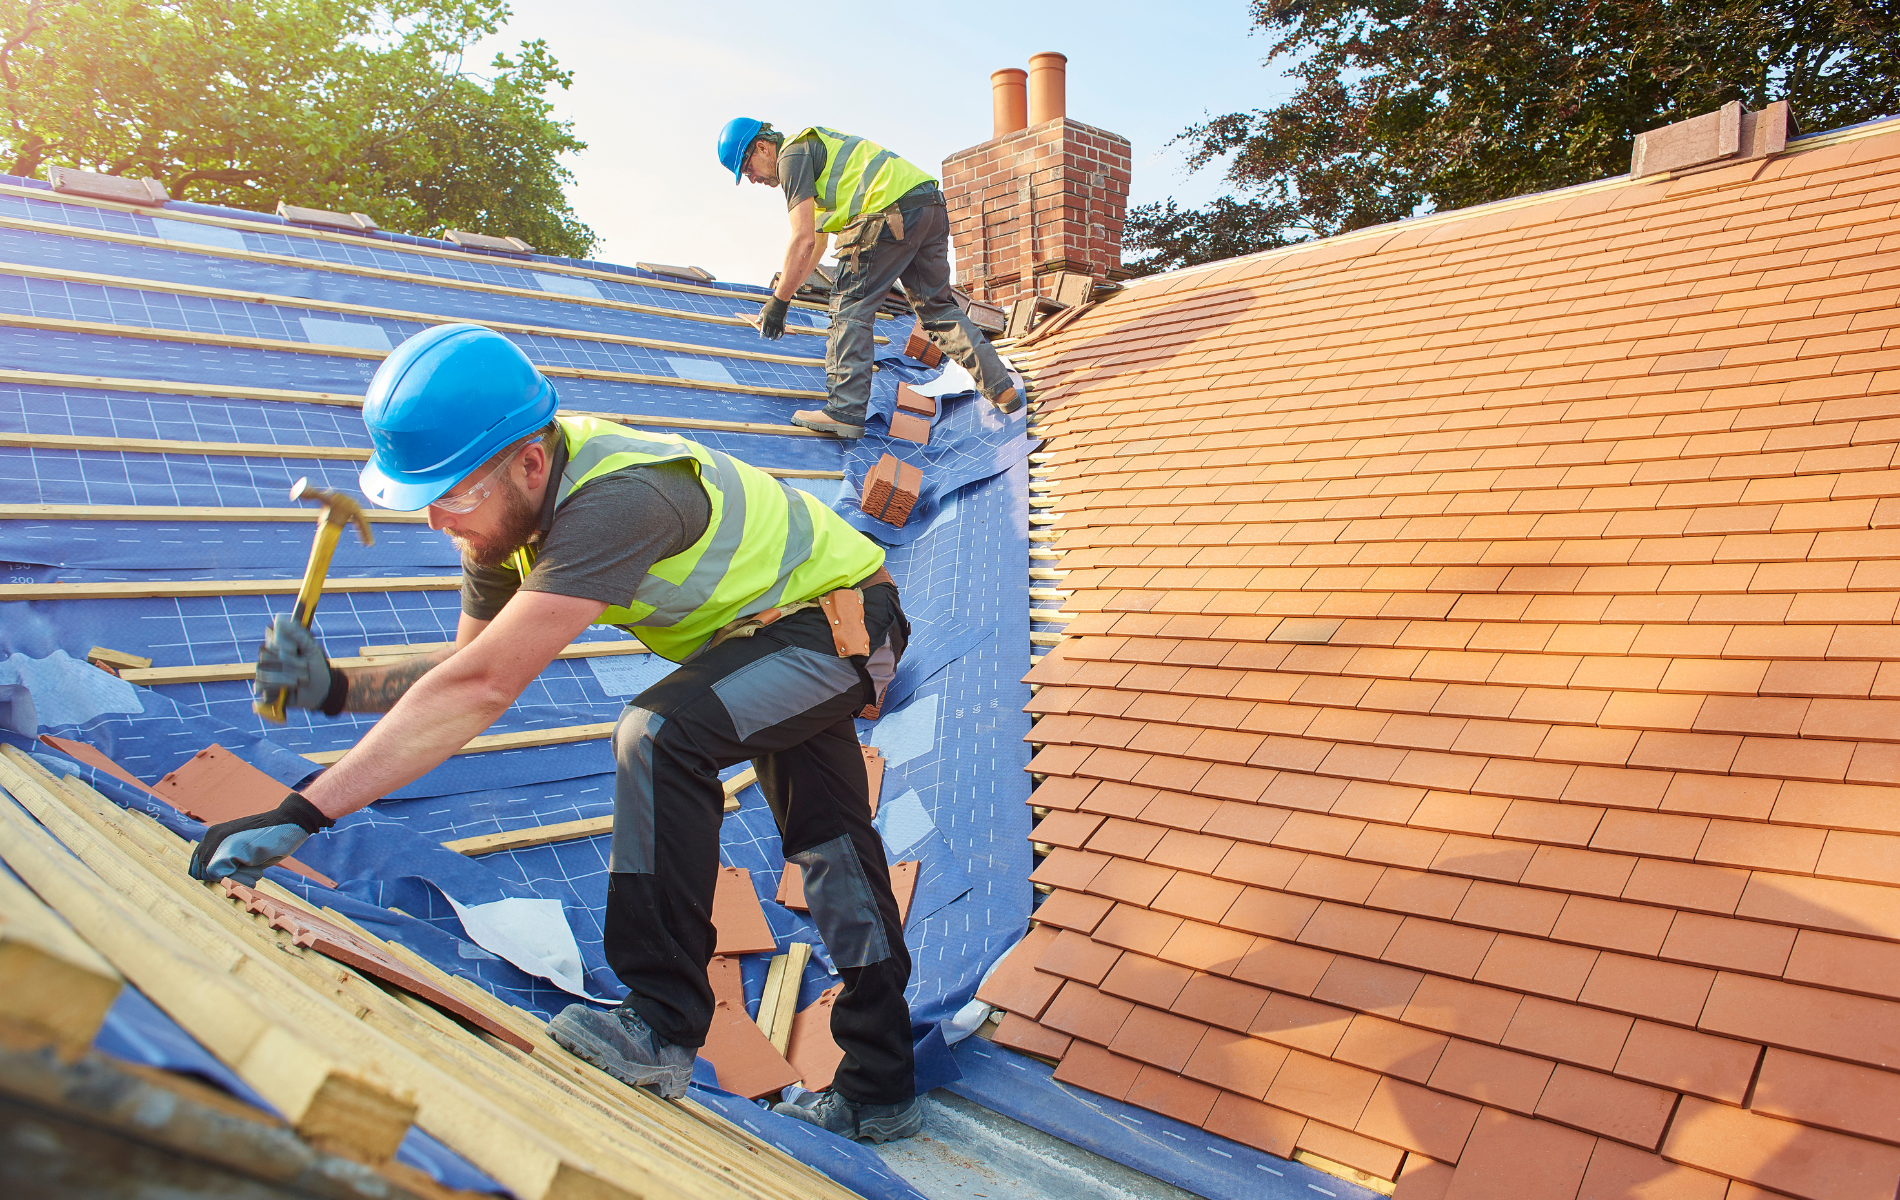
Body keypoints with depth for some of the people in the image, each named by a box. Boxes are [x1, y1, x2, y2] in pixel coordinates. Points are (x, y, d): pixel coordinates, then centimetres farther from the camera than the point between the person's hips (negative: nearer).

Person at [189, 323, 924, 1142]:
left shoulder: (614, 503, -39)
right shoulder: (508, 505, -9)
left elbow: (482, 689, -44)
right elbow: (473, 667, -1)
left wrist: (301, 814, -42)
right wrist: (336, 688, -17)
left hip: (842, 615, -9)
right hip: (783, 623, 10)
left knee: (661, 735, -31)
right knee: (828, 848, 15)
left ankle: (662, 1026, -17)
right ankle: (879, 1091, 30)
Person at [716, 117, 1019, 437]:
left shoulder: (792, 155, 1)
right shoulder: (814, 146, 32)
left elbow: (803, 241, -8)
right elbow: (817, 243, 37)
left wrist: (778, 302, -1)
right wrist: (785, 292, 40)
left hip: (893, 212, -10)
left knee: (851, 306, -2)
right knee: (937, 306, 17)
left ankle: (845, 411, -5)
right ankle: (1002, 389, 18)